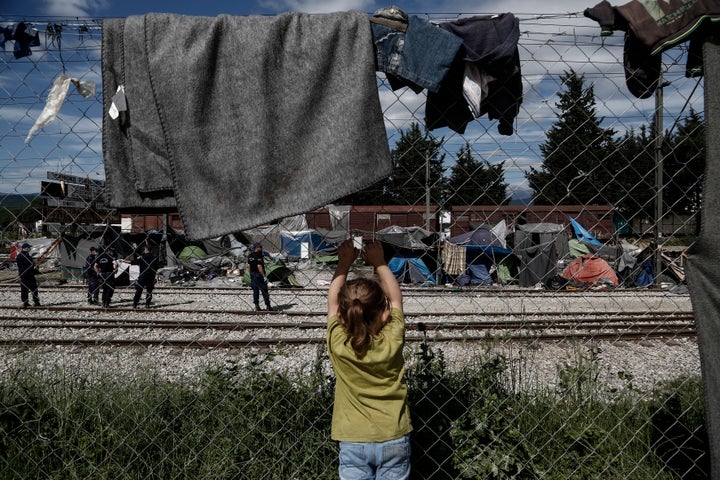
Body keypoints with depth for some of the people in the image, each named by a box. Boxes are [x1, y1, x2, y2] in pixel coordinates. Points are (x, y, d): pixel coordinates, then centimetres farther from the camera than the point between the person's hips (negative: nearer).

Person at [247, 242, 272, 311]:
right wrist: (264, 276, -19)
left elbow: (248, 266, 11)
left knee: (255, 291, 10)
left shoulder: (250, 256, 8)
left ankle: (257, 306, 11)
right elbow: (259, 266, -22)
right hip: (259, 275, -8)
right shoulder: (258, 255, -17)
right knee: (264, 291, 0)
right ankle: (268, 306, 5)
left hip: (252, 275, 8)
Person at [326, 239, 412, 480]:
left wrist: (344, 264, 12)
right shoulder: (392, 341, -17)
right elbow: (396, 298, 1)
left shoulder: (337, 344, -16)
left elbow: (332, 301, 2)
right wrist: (380, 264, 10)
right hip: (393, 440, 0)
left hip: (353, 442, 0)